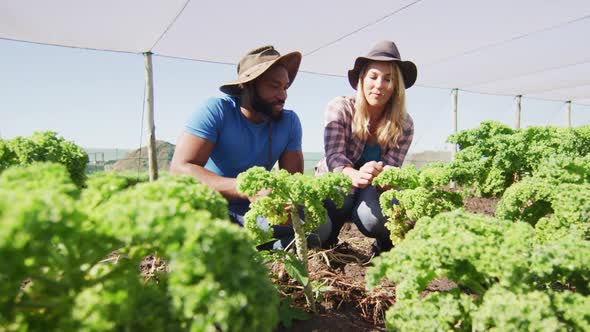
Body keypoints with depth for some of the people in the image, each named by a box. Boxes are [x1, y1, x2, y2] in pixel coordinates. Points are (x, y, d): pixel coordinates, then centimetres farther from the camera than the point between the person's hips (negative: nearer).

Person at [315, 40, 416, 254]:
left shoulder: (404, 125, -8)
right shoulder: (340, 108, -15)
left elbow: (391, 168, -14)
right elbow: (334, 157, -24)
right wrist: (356, 176, -48)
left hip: (371, 190, 1)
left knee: (374, 219, -33)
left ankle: (386, 245, 5)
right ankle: (327, 241, -3)